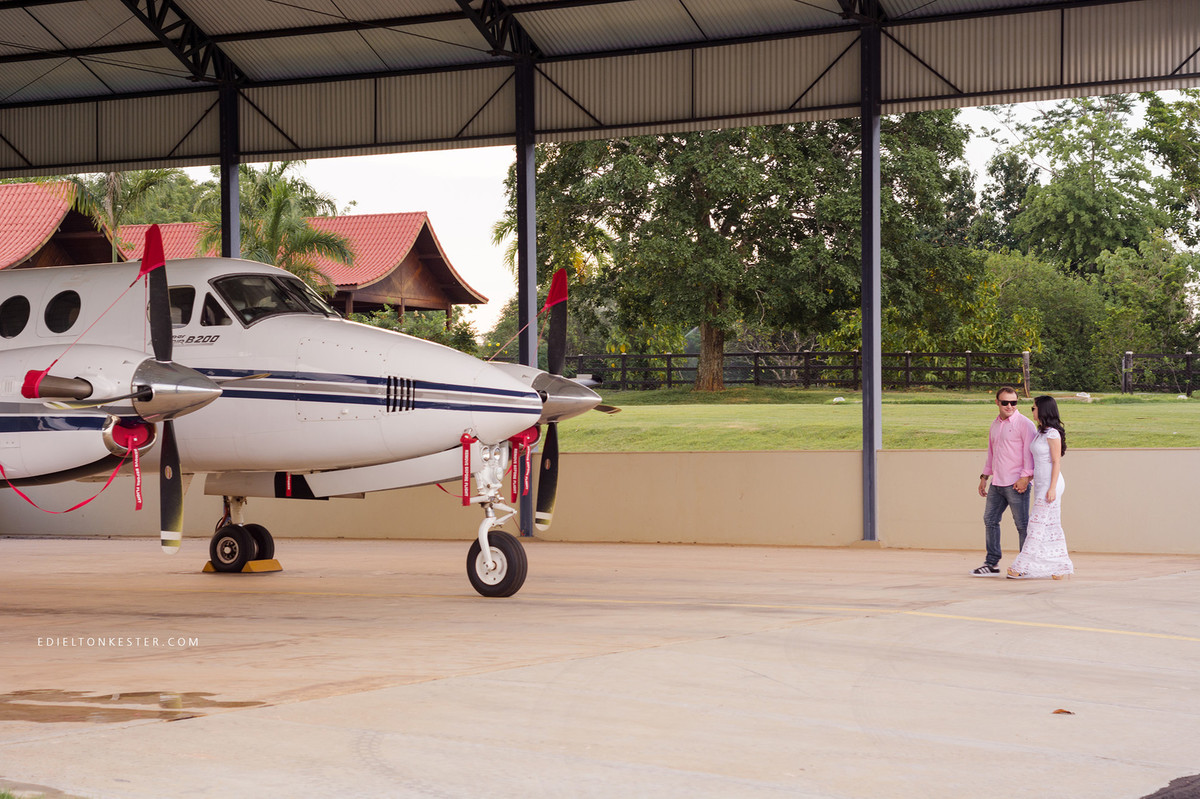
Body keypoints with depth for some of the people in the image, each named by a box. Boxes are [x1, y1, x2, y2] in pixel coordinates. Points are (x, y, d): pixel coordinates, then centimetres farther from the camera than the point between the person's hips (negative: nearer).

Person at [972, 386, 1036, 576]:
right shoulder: (995, 424, 17)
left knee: (1022, 524, -3)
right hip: (997, 483, 8)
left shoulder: (1024, 424, -6)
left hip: (1016, 483, -8)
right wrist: (984, 477, 23)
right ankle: (992, 564, 14)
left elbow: (1030, 451, -11)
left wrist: (1025, 477, -18)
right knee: (990, 520, 7)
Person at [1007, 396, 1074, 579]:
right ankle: (1061, 567, 11)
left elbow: (1056, 462, -15)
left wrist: (1052, 488, -18)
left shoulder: (1053, 434, -12)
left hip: (1051, 483, -10)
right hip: (1041, 484, 10)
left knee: (1038, 525, -8)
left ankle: (1023, 568, -10)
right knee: (1052, 526, 9)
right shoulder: (1041, 433, 15)